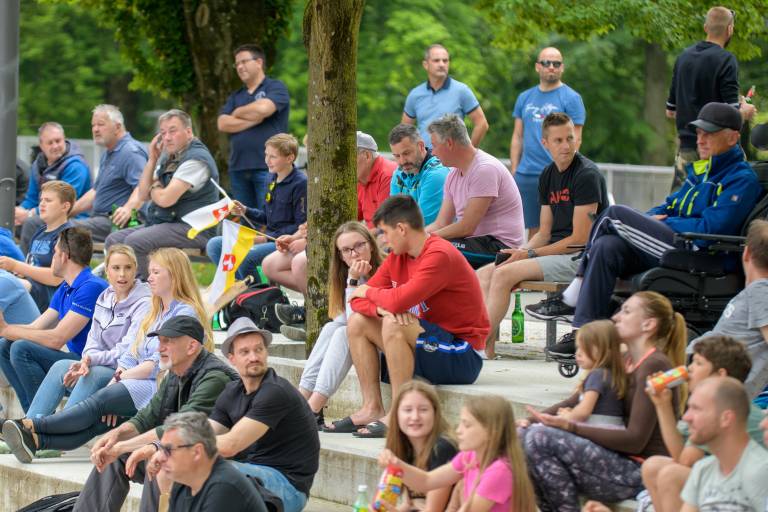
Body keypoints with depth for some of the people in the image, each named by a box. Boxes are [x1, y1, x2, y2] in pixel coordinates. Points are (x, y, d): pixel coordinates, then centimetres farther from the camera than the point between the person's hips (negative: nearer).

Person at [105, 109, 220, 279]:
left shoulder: (195, 159, -15)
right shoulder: (168, 157, 16)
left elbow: (165, 199, -22)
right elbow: (143, 194, 14)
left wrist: (155, 188, 2)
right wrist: (152, 159, 4)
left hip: (192, 229, -10)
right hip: (165, 224, 10)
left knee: (135, 242, -29)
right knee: (113, 241, 1)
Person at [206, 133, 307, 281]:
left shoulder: (300, 183, -13)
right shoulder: (273, 179, 13)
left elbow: (301, 226, -15)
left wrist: (267, 238, -18)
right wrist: (246, 211, 4)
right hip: (269, 238, 9)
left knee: (244, 256, -33)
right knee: (214, 245, -1)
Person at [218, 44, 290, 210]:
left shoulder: (276, 88, 4)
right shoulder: (236, 96, 20)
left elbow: (263, 108, -16)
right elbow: (222, 124, 5)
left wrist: (238, 113, 2)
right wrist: (253, 120, -8)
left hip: (267, 167, -6)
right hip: (238, 168, 6)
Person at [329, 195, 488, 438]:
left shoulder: (439, 256, -20)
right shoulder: (398, 258, 8)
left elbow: (400, 300, -31)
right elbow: (359, 300, 6)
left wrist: (369, 293, -9)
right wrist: (381, 307, -18)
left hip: (463, 358, -9)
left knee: (394, 325, -31)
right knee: (357, 323, 3)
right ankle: (372, 408, -1)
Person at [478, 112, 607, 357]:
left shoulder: (587, 175, -12)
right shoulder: (548, 176, 14)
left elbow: (580, 239, -15)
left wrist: (529, 254, -13)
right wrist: (521, 252, -6)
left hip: (579, 258, -9)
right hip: (554, 252, 9)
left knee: (504, 274, -24)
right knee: (484, 275, -5)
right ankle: (485, 343, -20)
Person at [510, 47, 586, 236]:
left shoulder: (571, 98, -1)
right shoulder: (525, 98, 15)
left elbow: (575, 139, -6)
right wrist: (513, 171, 10)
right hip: (526, 176, 5)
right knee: (533, 229, 8)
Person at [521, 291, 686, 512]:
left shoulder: (654, 366, -12)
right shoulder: (626, 362, 17)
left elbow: (635, 440, -19)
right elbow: (576, 403, 17)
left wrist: (570, 427, -23)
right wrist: (534, 418, -1)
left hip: (642, 471, -9)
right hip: (624, 463, 9)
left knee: (541, 438, -22)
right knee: (524, 436, -1)